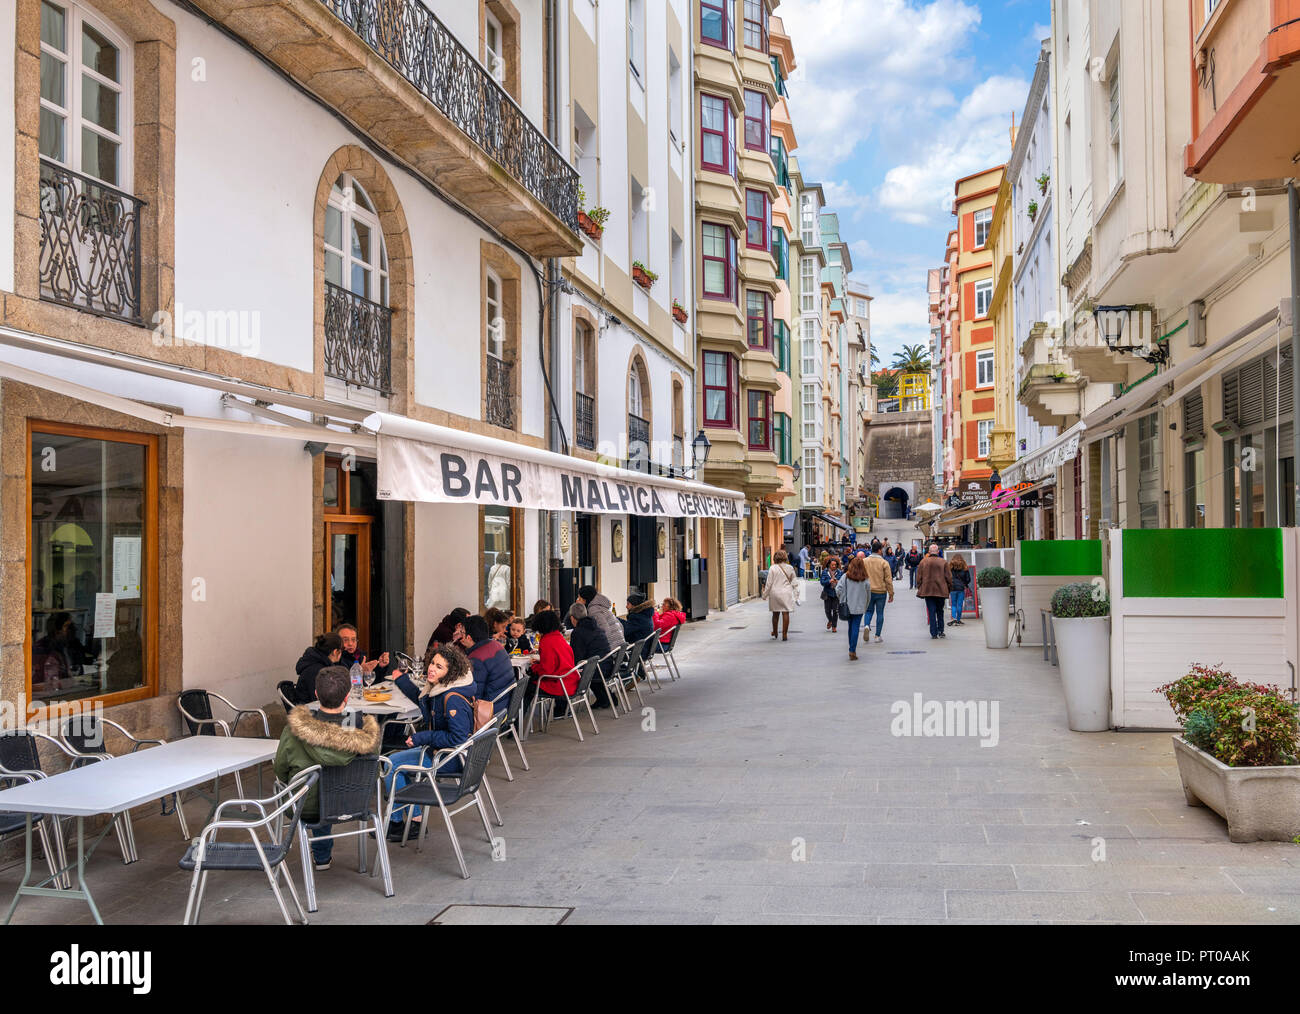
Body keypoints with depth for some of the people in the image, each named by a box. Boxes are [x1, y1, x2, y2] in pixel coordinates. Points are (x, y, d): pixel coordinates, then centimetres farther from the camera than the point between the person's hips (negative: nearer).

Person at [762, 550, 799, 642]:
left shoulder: (773, 568, -7)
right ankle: (784, 634, -3)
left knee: (775, 614, 13)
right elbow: (795, 581, 5)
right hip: (786, 593, 0)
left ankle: (774, 634, 27)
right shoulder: (790, 568, -1)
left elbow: (769, 583, -5)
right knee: (785, 613, 0)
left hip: (775, 593, 0)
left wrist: (765, 594, 3)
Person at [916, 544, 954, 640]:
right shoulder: (943, 562, -2)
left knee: (931, 612, 1)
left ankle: (934, 633, -2)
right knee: (940, 611, 16)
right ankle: (940, 631, 16)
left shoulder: (923, 562, -1)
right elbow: (949, 577, 1)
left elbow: (919, 577, 2)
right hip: (941, 591, 0)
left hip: (928, 591, 0)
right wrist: (949, 589, 12)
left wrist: (919, 588, 12)